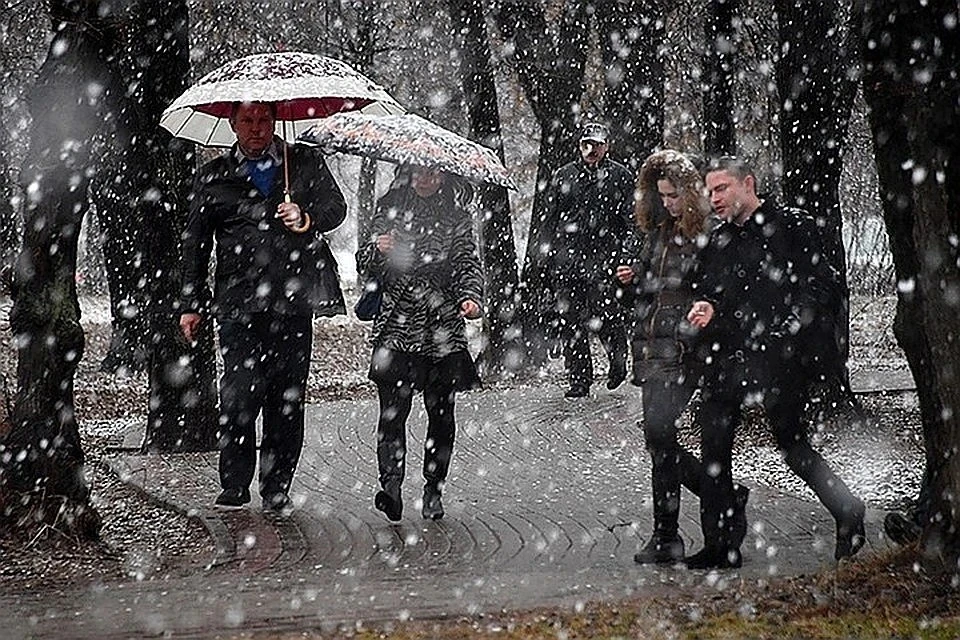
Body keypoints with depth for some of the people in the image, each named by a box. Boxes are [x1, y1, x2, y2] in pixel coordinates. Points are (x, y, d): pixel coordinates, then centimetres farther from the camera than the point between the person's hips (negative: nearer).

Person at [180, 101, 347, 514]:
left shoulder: (305, 163, 14)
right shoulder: (213, 177, 13)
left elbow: (336, 207, 10)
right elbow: (195, 243, 15)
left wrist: (307, 219, -12)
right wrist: (191, 304, 11)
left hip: (294, 300, 1)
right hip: (239, 303, -1)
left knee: (287, 399, 2)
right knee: (238, 397, -10)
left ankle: (277, 490, 10)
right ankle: (234, 487, 1)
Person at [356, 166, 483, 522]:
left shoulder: (457, 220, 10)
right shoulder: (389, 212, 9)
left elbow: (468, 264, 4)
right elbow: (365, 266, 8)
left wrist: (470, 297, -16)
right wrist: (377, 251, -15)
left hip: (443, 330, 1)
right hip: (396, 327, -1)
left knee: (441, 412, 3)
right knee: (393, 407, -14)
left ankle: (433, 491, 13)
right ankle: (391, 485, -23)